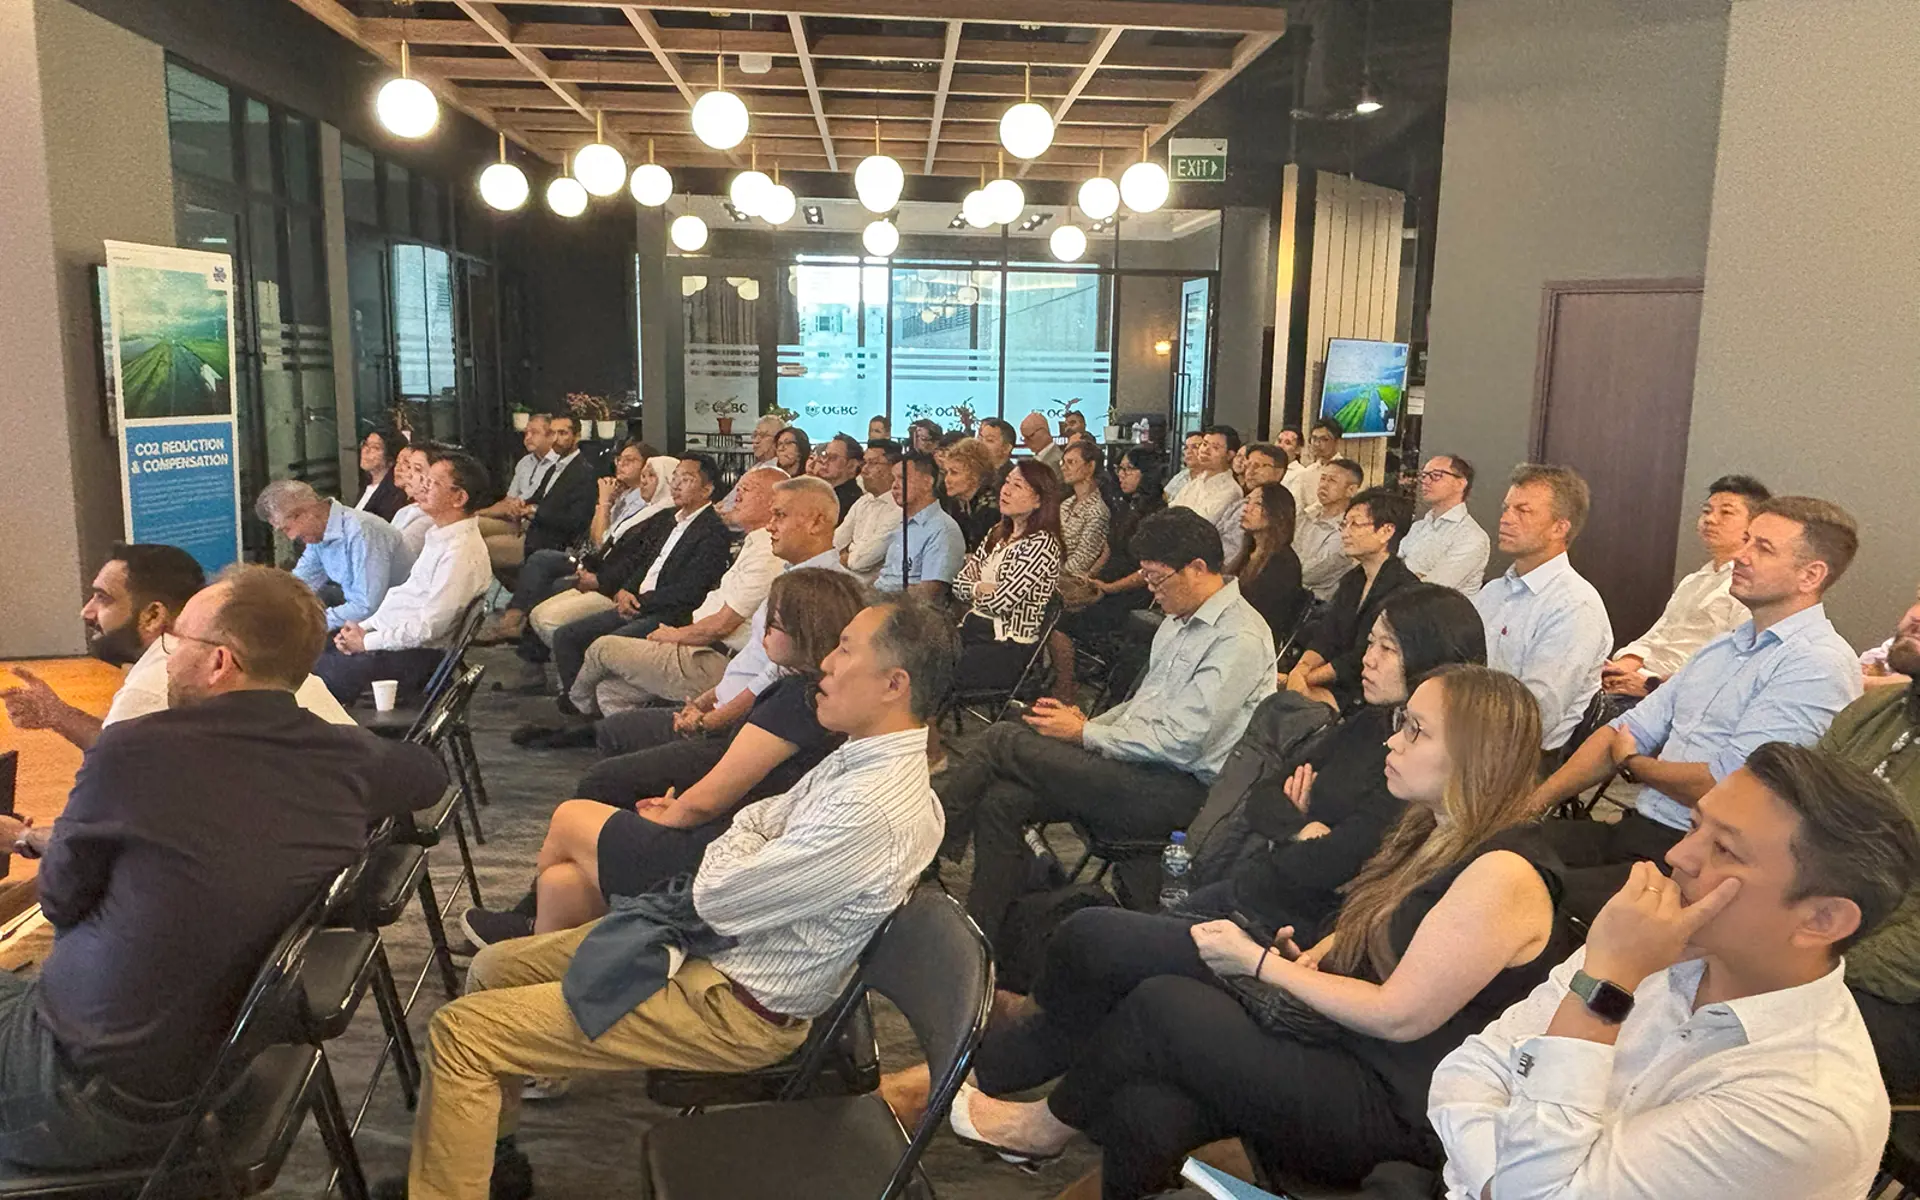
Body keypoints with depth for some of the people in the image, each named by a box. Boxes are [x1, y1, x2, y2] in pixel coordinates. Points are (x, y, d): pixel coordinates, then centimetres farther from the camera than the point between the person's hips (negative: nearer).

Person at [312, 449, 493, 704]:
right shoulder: (440, 538, 14)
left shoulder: (462, 552, -20)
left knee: (317, 674, -18)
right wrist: (364, 628, 7)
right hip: (393, 638, 10)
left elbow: (429, 626, -23)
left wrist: (367, 641, -14)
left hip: (415, 658, -10)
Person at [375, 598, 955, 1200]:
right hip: (715, 936, 10)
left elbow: (717, 896, -22)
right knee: (492, 968, 17)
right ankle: (483, 1152, 32)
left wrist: (733, 847, -2)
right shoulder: (868, 754, -1)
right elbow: (759, 819, 12)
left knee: (461, 1031, -9)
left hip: (735, 1005, -10)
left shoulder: (874, 811, -31)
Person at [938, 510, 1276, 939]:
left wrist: (1084, 734, -10)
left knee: (1004, 740, -15)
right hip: (1134, 761, 9)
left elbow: (1179, 743, -19)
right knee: (1001, 800, -12)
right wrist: (1090, 722, 5)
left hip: (1178, 791, -9)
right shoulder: (1178, 621, 17)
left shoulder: (1240, 639, -14)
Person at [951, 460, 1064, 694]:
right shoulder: (998, 534, 15)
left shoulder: (1042, 543, -11)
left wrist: (975, 589, 1)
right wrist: (982, 588, -7)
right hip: (971, 631, 7)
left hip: (1010, 647, -7)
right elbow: (958, 584, 12)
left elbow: (1001, 602, -18)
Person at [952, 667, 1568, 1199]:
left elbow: (1399, 1016, -20)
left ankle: (1049, 1125, 3)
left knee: (1161, 1003, -25)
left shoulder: (1503, 874, -21)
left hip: (1390, 1105, -8)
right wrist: (1308, 956, -3)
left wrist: (1258, 962, -13)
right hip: (1322, 1017, 9)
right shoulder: (1432, 832, 8)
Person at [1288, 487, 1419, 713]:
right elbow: (1326, 639, 8)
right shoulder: (1352, 580, 17)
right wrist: (1301, 668, -13)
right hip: (1341, 684, 7)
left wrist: (1306, 677, -15)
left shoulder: (1403, 588, -12)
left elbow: (1363, 659, -16)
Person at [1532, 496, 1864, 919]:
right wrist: (1534, 802, 3)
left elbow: (1724, 785, -17)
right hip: (1633, 828, 8)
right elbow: (1628, 731, 15)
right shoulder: (1724, 646, 17)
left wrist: (1632, 764, 3)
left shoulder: (1819, 665, -11)